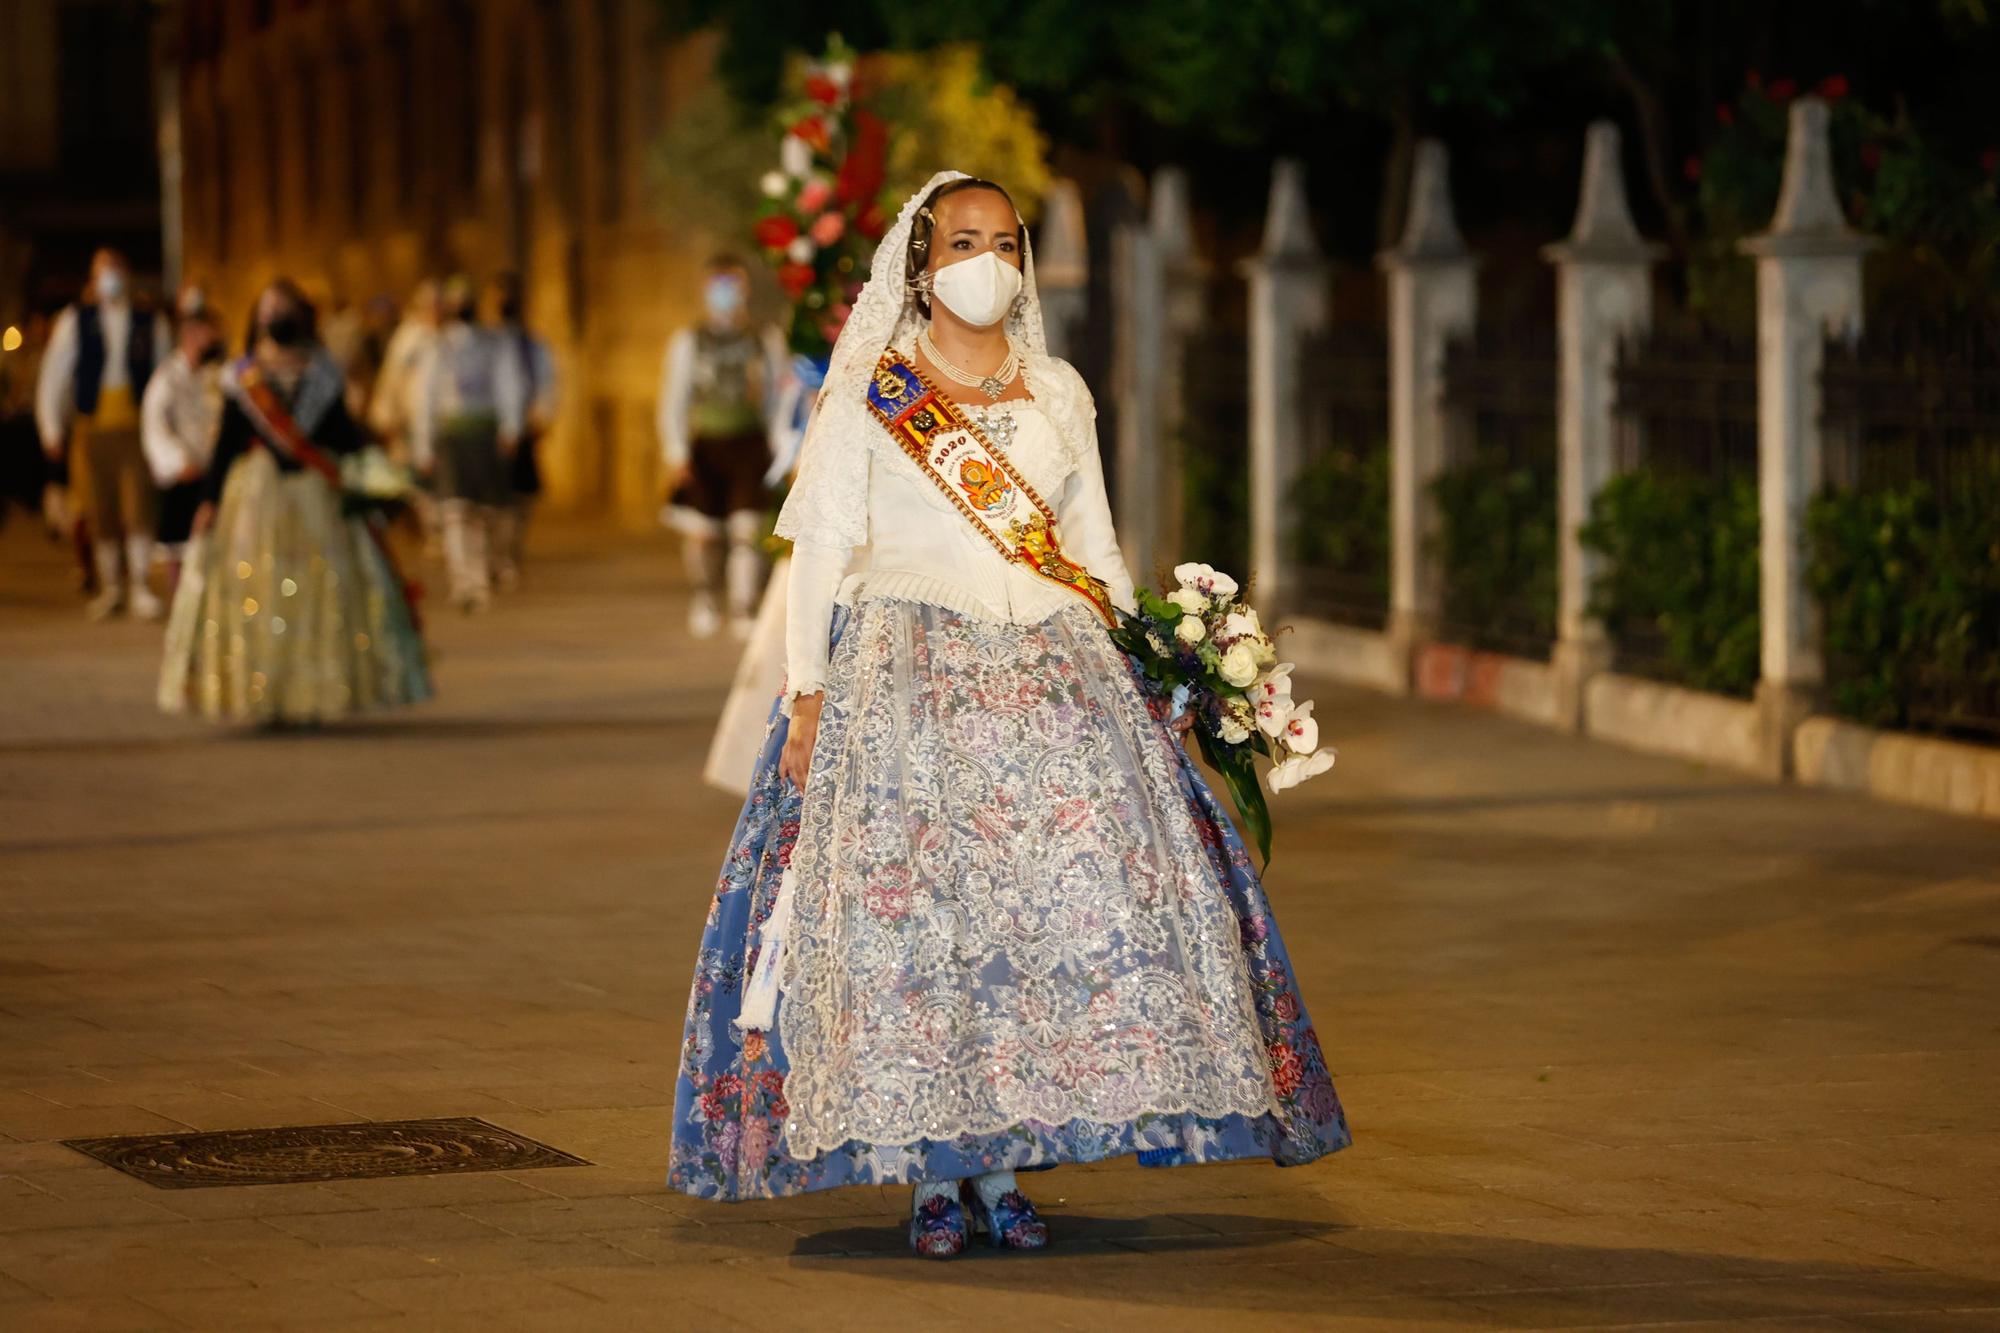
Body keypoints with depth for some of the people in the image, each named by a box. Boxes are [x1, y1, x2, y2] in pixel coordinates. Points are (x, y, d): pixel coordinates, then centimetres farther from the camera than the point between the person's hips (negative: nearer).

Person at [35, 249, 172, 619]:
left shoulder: (150, 323, 6)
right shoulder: (74, 320, 6)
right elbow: (54, 374, 8)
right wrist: (51, 427, 3)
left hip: (137, 426, -1)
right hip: (92, 427, 1)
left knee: (139, 509, -9)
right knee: (100, 513, 5)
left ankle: (139, 588, -3)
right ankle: (110, 588, 16)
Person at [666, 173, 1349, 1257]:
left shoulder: (1059, 394, 16)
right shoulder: (868, 396, 6)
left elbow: (1096, 551, 20)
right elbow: (822, 553, 3)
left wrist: (1140, 667, 9)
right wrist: (807, 695, -5)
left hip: (1052, 677, 3)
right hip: (902, 676, -3)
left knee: (1062, 901, -9)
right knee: (909, 909, -12)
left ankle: (999, 1169, -4)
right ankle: (931, 1176, -6)